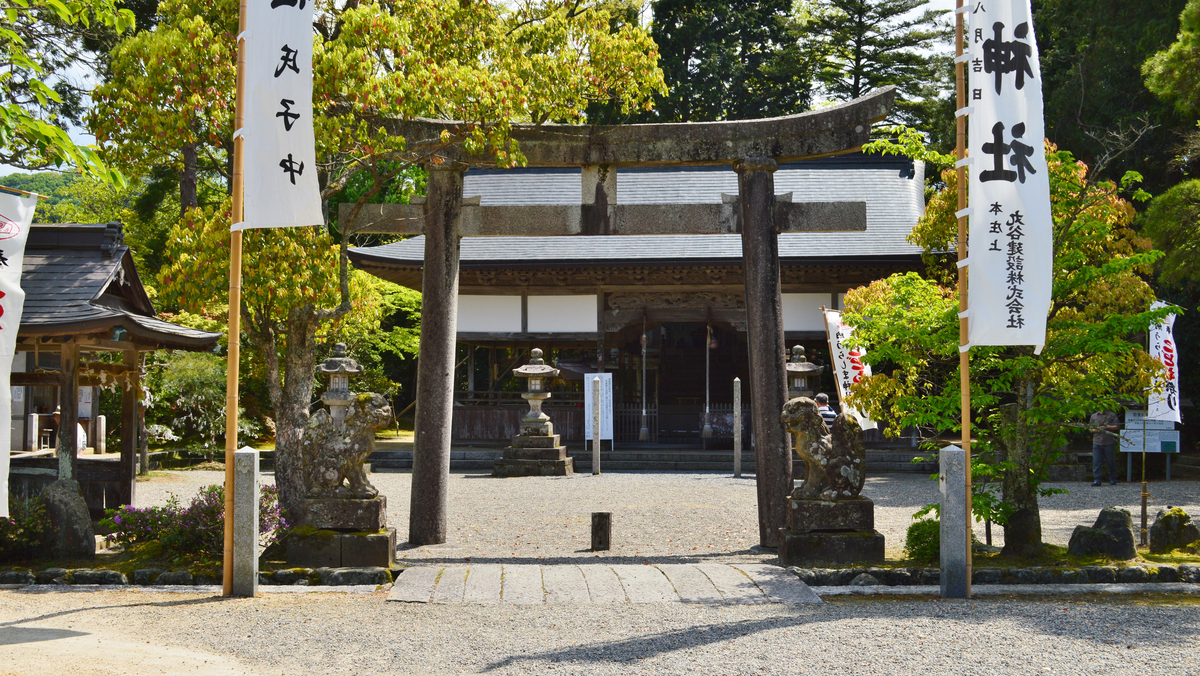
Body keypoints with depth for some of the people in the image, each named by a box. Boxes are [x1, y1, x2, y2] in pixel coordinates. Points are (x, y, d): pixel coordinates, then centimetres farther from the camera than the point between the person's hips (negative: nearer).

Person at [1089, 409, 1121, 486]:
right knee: (1096, 462, -5)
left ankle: (1113, 479, 17)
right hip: (1097, 442, 2)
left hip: (1109, 442, -2)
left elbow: (1117, 427, 1)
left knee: (1111, 462, 4)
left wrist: (1107, 427, -12)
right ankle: (1097, 480, -4)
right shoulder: (1093, 416, 17)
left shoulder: (1112, 415, 7)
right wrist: (1094, 430, -4)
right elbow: (1090, 428, 19)